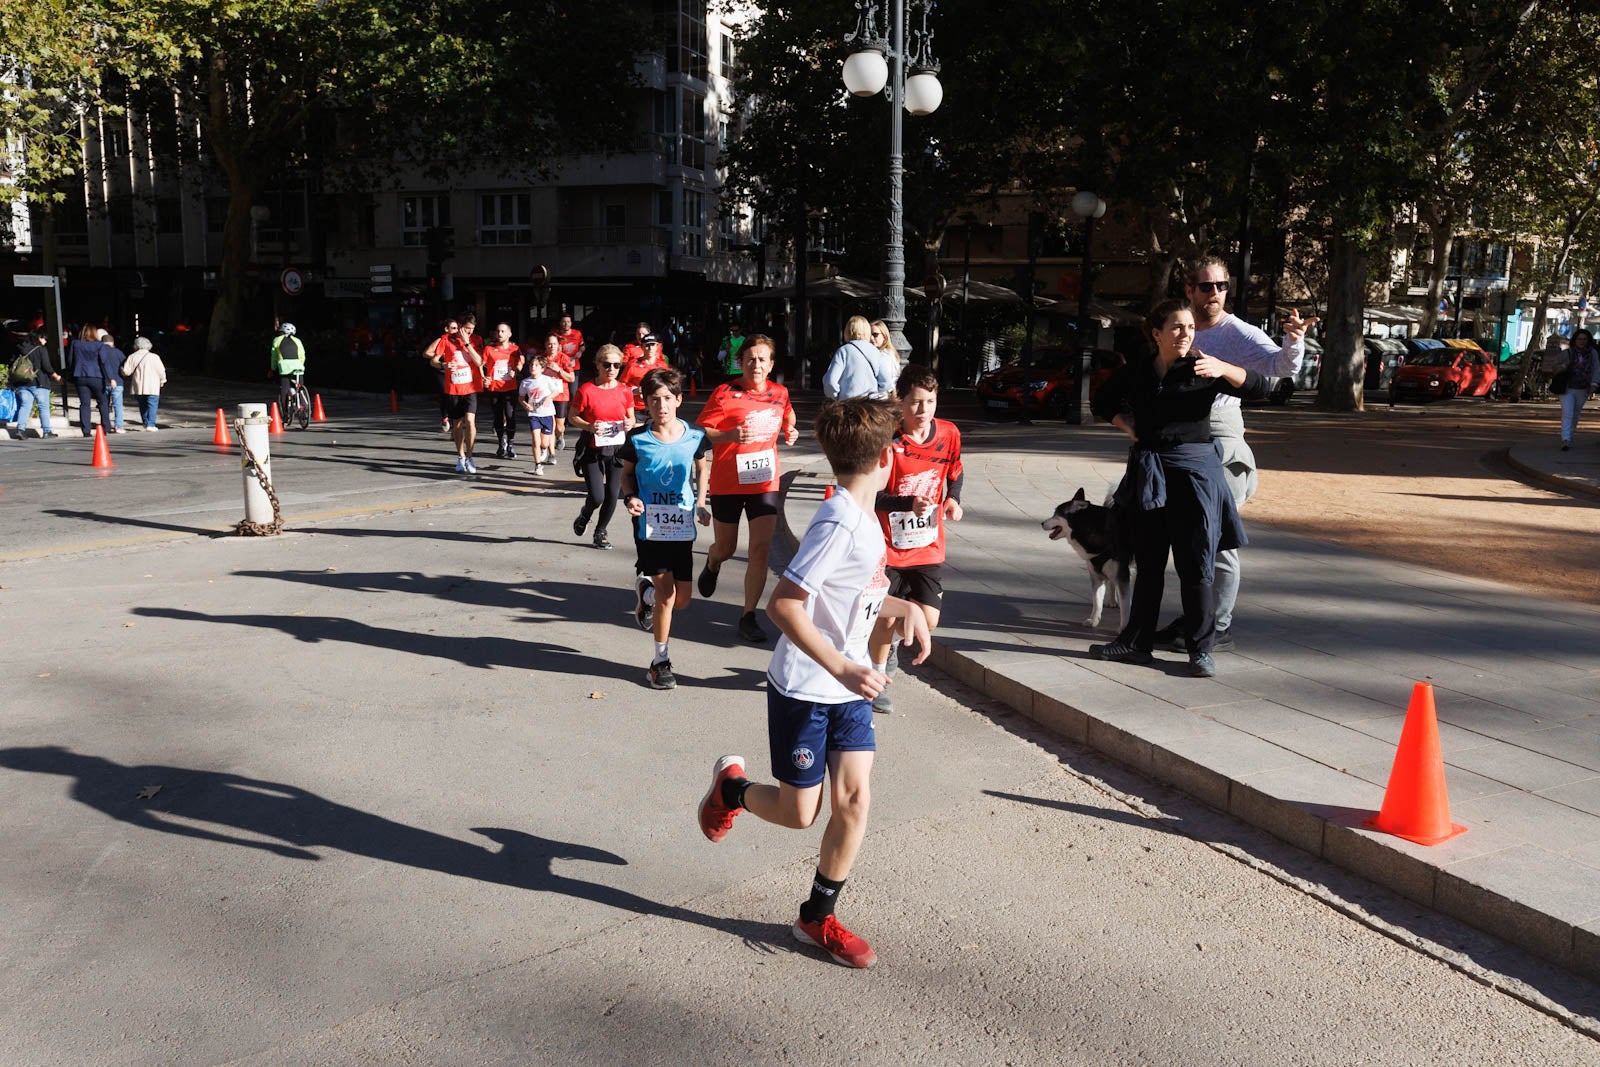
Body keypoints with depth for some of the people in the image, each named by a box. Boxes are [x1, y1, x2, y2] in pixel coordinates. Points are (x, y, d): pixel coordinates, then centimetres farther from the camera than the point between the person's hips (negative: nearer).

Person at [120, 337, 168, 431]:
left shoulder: (132, 357, 1)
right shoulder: (154, 357, -6)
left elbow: (126, 371, -3)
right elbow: (161, 371, -3)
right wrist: (162, 381, 15)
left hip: (138, 387, 4)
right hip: (152, 387, -3)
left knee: (143, 405, 17)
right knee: (152, 405, -2)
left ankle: (145, 423, 24)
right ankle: (150, 425, -11)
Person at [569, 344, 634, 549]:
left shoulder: (624, 391, 0)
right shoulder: (586, 390, -10)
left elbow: (631, 417, 13)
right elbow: (573, 416, -2)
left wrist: (630, 423, -10)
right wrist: (589, 426, -20)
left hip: (617, 449, 3)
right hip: (592, 450, -3)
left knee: (612, 494, 5)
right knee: (597, 496, -8)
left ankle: (601, 531, 28)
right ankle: (584, 516, 29)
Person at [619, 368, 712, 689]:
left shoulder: (694, 436, -3)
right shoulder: (637, 439, -6)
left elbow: (702, 468, 15)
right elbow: (627, 474, 8)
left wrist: (700, 502, 3)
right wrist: (630, 498, -12)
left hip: (682, 525, 2)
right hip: (649, 523, -2)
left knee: (681, 600, 6)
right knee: (666, 591, -7)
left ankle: (646, 590, 40)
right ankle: (661, 660, 10)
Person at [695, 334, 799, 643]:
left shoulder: (780, 393, 3)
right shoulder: (725, 393, -11)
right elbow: (701, 432, -11)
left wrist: (789, 433, 0)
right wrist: (730, 435, -28)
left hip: (765, 482, 2)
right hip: (727, 482, -2)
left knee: (760, 550, -8)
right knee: (725, 549, 13)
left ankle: (748, 617, 2)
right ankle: (712, 565, 52)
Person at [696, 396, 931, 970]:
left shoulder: (866, 519, 5)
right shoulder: (838, 525, -24)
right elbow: (782, 604, -28)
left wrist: (905, 607, 1)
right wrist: (842, 668, -31)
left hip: (849, 688, 8)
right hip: (804, 691, -8)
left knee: (855, 799, 2)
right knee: (800, 811, 5)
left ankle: (817, 917, 19)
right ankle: (730, 787, 36)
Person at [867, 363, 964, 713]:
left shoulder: (949, 434, -4)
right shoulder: (887, 441, -17)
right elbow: (872, 497, -15)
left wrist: (953, 500, -2)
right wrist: (910, 503, -29)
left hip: (929, 547, 4)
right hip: (888, 547, -4)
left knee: (927, 621, 1)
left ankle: (885, 642, 35)